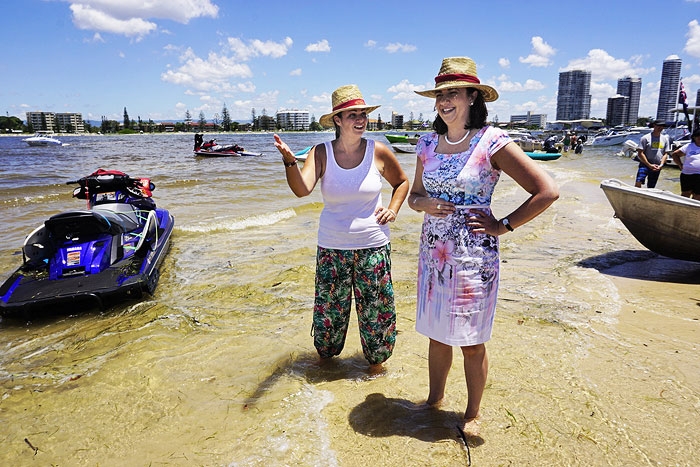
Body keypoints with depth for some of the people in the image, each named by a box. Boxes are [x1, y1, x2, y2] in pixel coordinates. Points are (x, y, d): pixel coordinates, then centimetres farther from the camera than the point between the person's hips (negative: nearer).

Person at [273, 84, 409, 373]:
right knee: (330, 306, 12)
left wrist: (393, 209, -2)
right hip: (332, 247, 0)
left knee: (375, 307, 9)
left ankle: (376, 358, 33)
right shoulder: (321, 153, -6)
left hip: (373, 246, 0)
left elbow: (402, 182, 13)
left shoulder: (378, 152, -5)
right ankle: (326, 354, 38)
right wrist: (289, 161, -37)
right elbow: (302, 189, -21)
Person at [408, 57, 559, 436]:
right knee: (436, 333, 16)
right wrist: (424, 203, -7)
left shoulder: (492, 142, -11)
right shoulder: (428, 144, 5)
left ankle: (472, 414, 30)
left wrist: (503, 225, -10)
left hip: (474, 256, -5)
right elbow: (414, 195, 16)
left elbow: (547, 192, -13)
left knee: (471, 341, 8)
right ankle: (434, 399, 37)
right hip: (433, 252, 5)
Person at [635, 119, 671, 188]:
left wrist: (661, 165, -7)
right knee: (638, 182, -24)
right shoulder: (646, 138, -4)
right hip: (645, 164, -4)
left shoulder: (665, 139, 11)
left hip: (657, 167, 5)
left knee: (651, 187, 8)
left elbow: (666, 154, 10)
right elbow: (640, 153, -9)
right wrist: (649, 165, -15)